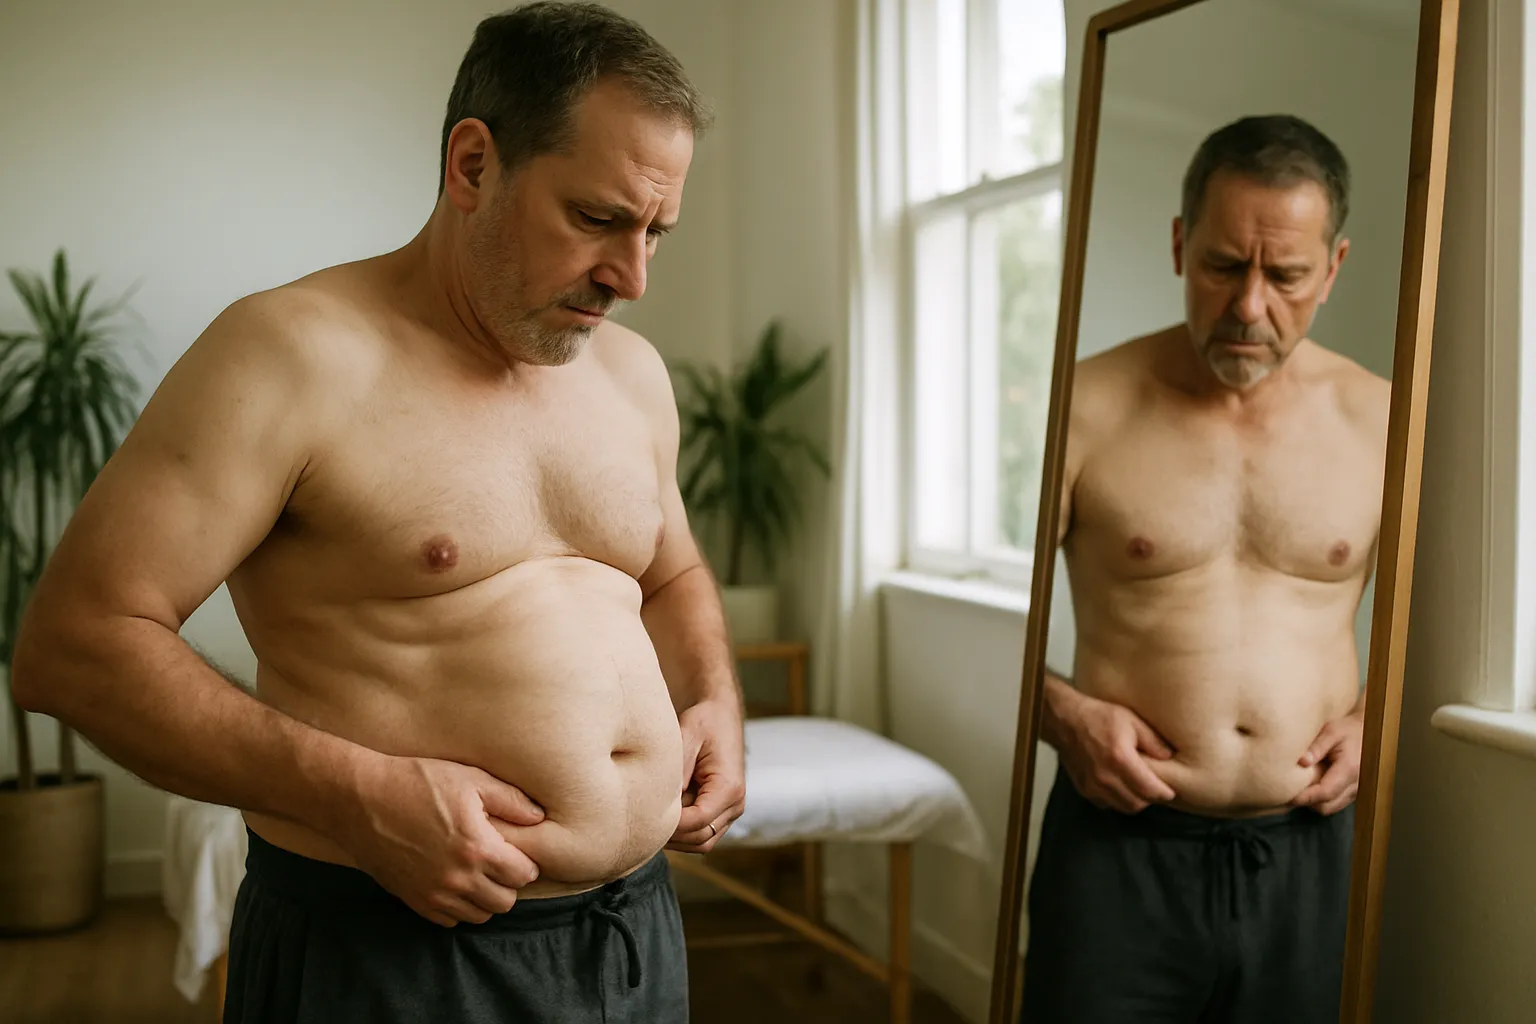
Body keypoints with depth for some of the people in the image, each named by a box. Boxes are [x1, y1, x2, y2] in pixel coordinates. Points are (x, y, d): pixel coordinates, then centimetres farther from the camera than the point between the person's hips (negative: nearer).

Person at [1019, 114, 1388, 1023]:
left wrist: (1378, 717, 0)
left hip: (1308, 850, 3)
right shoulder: (1087, 406, -6)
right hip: (1122, 845, -2)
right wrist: (1061, 711, -15)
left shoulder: (1382, 421, 2)